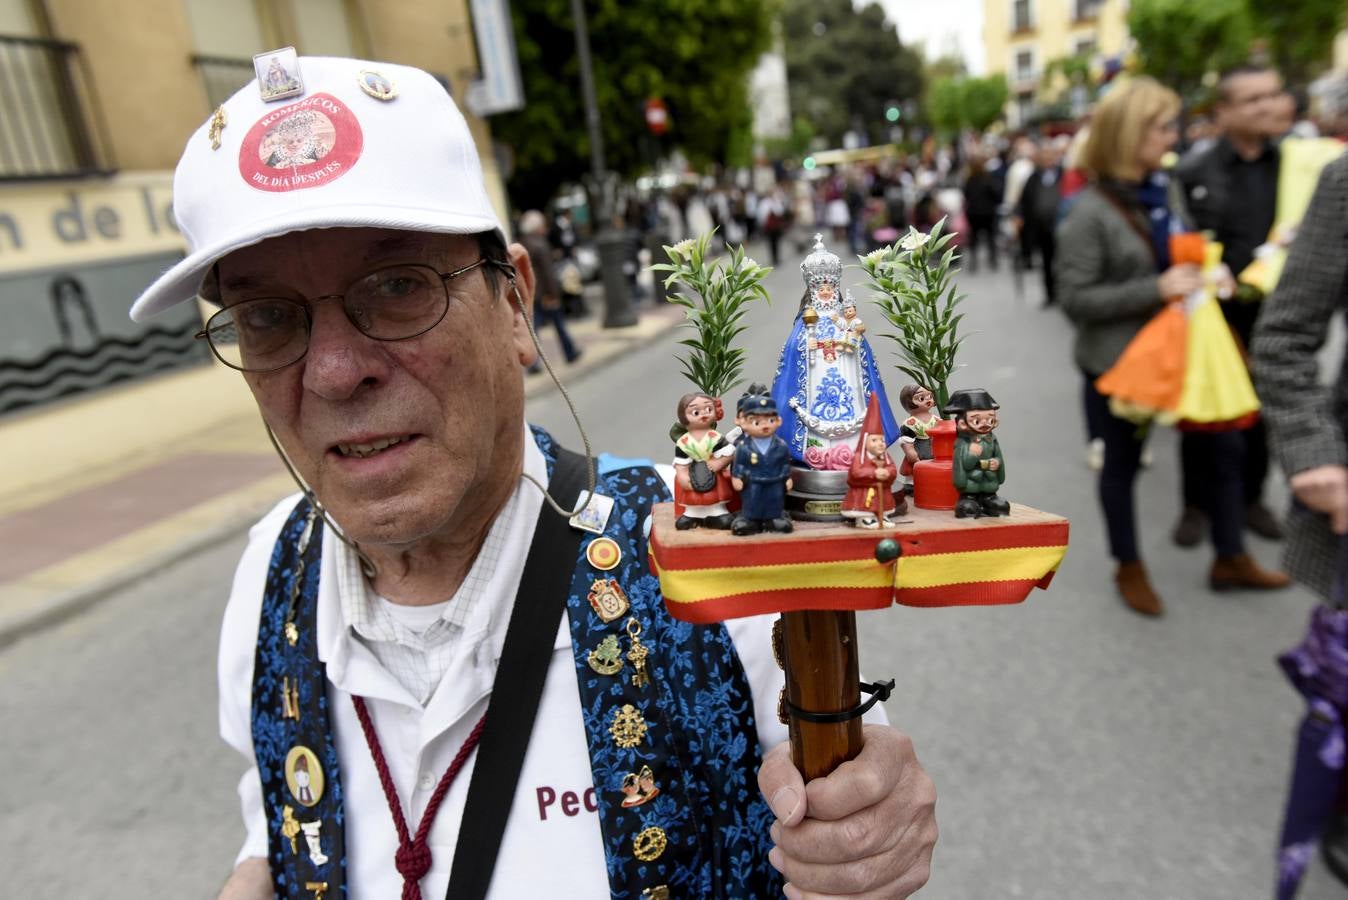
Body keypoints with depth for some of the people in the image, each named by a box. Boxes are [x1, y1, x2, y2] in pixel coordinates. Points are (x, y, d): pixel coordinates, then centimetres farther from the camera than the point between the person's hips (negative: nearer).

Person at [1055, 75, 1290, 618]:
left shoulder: (1165, 189, 4)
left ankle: (1230, 559, 32)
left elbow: (1184, 252, 18)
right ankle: (1129, 568, 31)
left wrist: (1204, 272, -3)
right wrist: (1156, 290, -25)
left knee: (1224, 445, 13)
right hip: (1116, 361, -7)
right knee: (1123, 462, 10)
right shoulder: (1089, 211, -19)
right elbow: (1075, 300, -22)